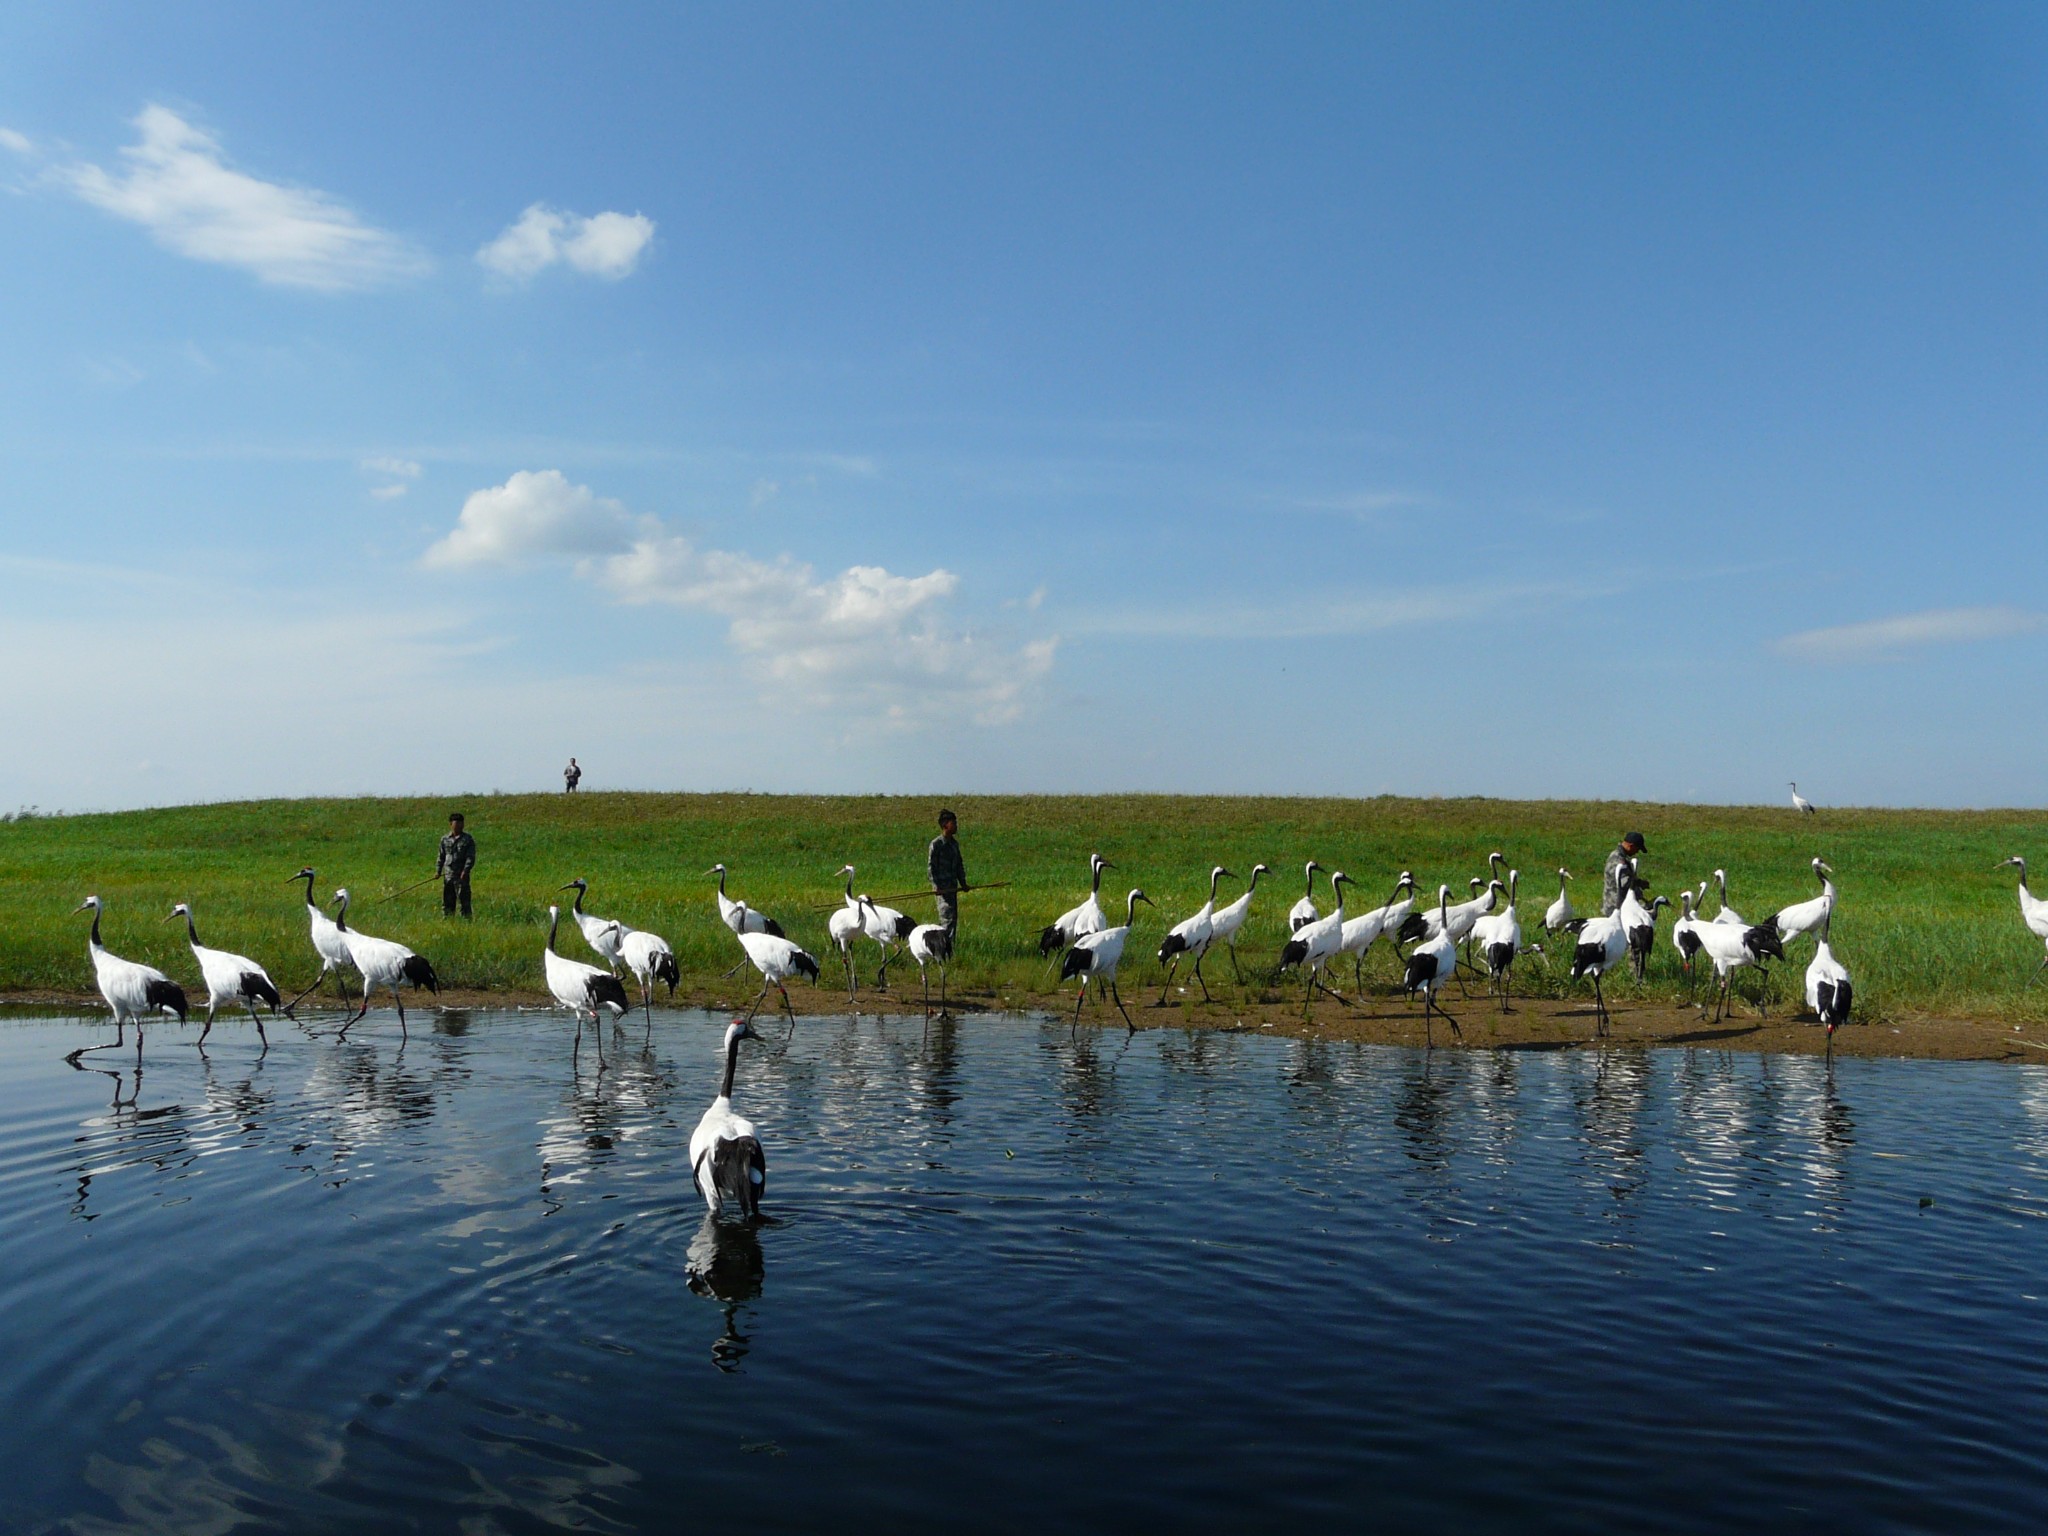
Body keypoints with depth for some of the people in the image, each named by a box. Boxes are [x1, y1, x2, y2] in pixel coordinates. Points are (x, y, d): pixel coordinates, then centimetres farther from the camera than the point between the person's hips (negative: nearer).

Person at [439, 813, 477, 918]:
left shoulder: (468, 839, 0)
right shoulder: (445, 839, 11)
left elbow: (470, 858, -5)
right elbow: (441, 857, 17)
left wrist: (465, 871, -16)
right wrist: (438, 870, 8)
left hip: (461, 876, -4)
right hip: (447, 875, 4)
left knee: (463, 900, -4)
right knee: (447, 901, 11)